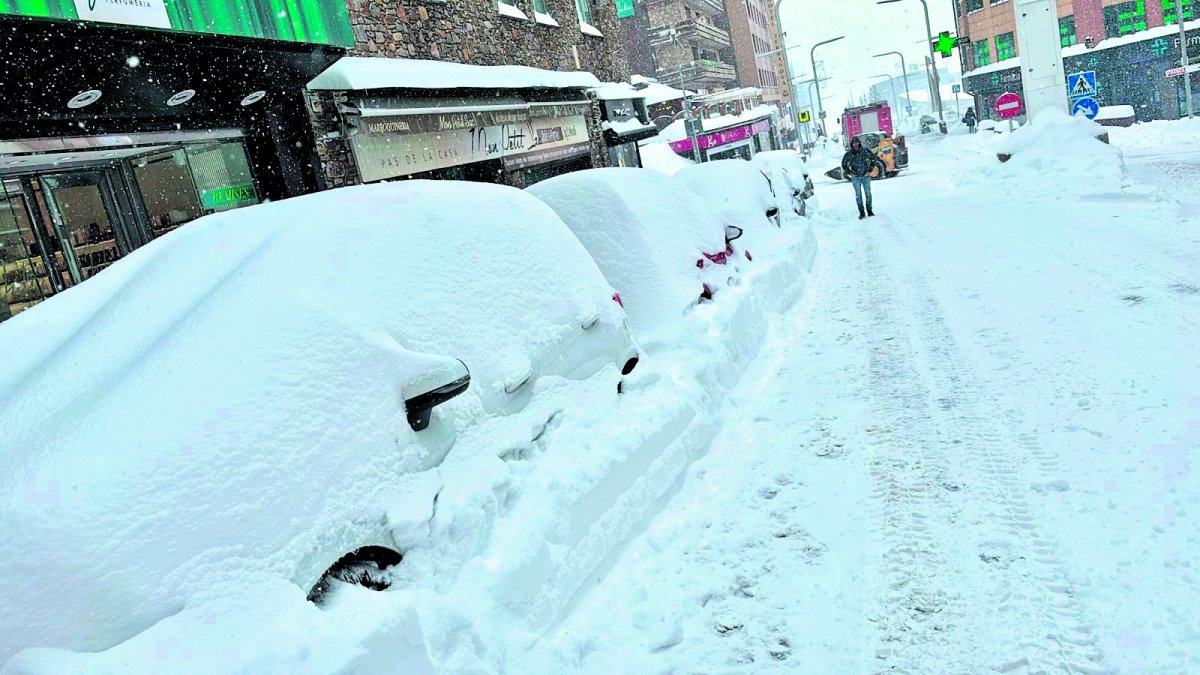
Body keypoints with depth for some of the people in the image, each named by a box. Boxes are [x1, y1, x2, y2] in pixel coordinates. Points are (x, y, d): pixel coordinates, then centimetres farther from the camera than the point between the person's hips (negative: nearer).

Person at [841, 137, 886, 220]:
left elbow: (874, 159, 7)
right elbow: (844, 164, 10)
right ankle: (862, 213, 7)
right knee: (858, 195, 1)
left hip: (866, 176, 0)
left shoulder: (865, 151, -4)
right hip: (856, 178, 0)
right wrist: (850, 173, 1)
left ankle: (869, 211, 18)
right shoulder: (848, 154, -3)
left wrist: (870, 170, 0)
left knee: (868, 193, 6)